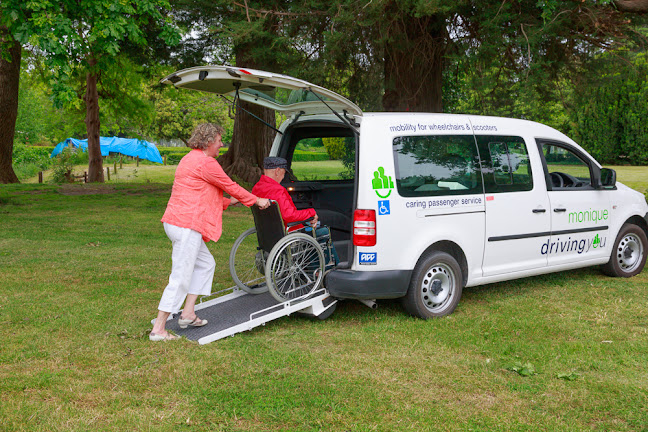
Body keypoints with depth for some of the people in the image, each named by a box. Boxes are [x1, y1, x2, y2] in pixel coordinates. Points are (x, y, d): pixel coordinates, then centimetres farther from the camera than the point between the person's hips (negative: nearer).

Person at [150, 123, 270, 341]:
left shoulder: (191, 159, 20)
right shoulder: (206, 163, -12)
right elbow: (230, 186, -5)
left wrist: (229, 201, 27)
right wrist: (257, 200, 8)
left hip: (177, 222, 11)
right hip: (187, 225, -11)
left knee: (205, 264, 19)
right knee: (180, 278, -7)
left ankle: (188, 314, 19)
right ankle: (158, 329, -3)